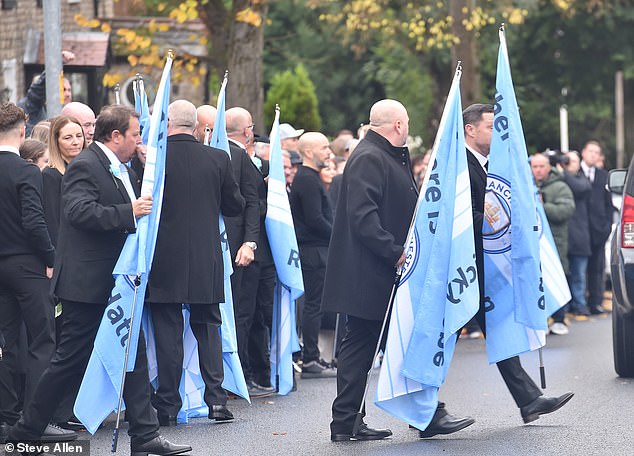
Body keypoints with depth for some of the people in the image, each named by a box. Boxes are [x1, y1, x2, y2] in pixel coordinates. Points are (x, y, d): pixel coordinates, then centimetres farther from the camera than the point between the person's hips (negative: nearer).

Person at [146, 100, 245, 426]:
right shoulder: (218, 159, -1)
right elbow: (235, 206, 6)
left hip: (164, 260, -2)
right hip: (206, 261, 2)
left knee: (167, 331, 2)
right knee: (207, 327, 13)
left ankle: (168, 406, 3)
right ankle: (216, 399, 7)